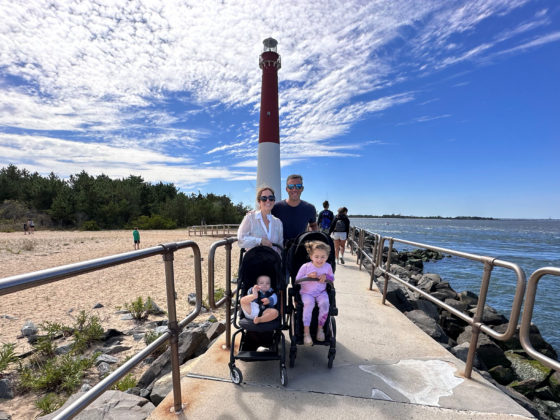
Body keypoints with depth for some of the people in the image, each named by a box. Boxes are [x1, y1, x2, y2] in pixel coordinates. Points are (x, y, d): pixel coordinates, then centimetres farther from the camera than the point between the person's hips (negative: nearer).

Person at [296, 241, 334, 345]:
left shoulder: (328, 266, -5)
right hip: (307, 293, -2)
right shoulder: (306, 267, -13)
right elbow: (297, 280, -7)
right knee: (309, 303, -34)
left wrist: (326, 276, -14)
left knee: (324, 303, -29)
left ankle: (320, 328, -6)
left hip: (321, 292, 2)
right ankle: (306, 332, -22)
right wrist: (308, 276, -24)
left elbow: (332, 278, 10)